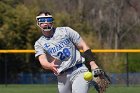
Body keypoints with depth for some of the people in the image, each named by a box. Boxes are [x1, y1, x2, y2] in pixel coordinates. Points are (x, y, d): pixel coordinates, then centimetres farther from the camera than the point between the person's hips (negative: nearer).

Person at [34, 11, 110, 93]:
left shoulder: (65, 31, 5)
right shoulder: (39, 44, 8)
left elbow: (84, 46, 3)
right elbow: (43, 61, -10)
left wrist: (93, 64, -10)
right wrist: (50, 66, -35)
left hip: (79, 71, -3)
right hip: (62, 78, 3)